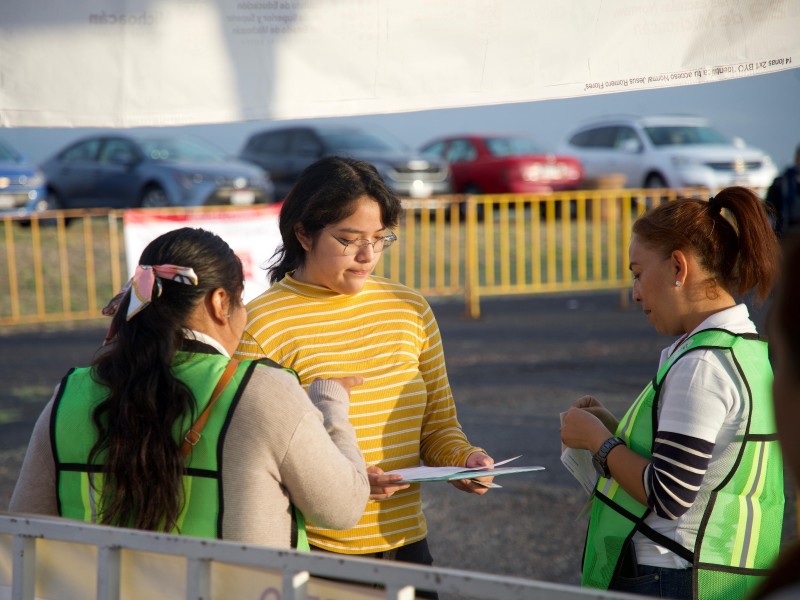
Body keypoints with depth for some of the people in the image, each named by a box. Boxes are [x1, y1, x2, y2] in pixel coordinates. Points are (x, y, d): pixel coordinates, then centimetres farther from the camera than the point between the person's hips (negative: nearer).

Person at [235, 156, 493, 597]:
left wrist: (463, 459, -6)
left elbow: (438, 425, 14)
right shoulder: (263, 325, -10)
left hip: (405, 543, 5)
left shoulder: (410, 310, 7)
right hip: (308, 552, -5)